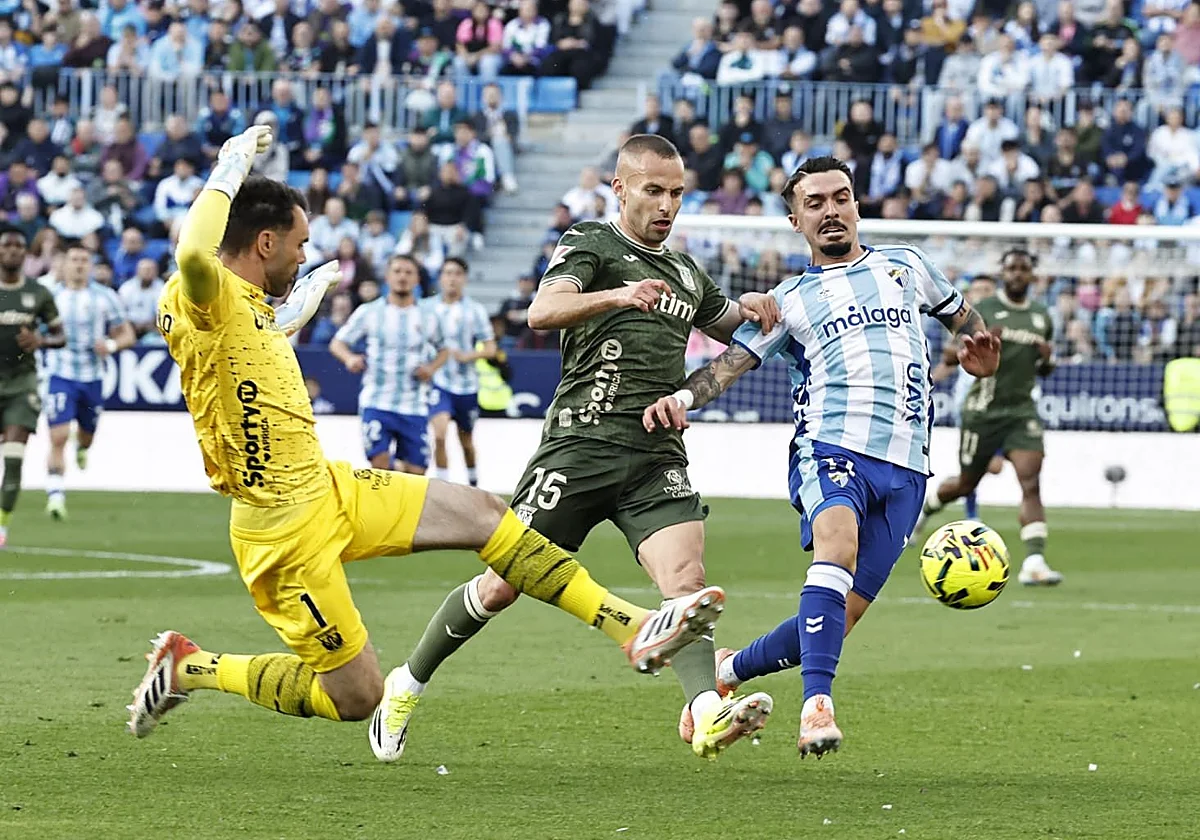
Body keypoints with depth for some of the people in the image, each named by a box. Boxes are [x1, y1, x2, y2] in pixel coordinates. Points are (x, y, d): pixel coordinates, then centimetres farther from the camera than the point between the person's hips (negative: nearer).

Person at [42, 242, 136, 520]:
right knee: (58, 437, -17)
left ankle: (82, 447, 56)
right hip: (60, 375, -2)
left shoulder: (106, 297, 1)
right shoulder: (49, 296, 0)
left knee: (87, 435, 18)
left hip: (92, 378, 2)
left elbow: (128, 336, 5)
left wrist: (111, 345, -15)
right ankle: (55, 495, -20)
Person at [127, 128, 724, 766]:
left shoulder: (251, 305, 10)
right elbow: (194, 257, -45)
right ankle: (189, 669, 14)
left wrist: (300, 305, 36)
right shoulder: (203, 301, -20)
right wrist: (229, 170, -31)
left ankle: (633, 630, 7)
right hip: (284, 527, -10)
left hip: (328, 487, 10)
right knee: (357, 699, -2)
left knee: (481, 514, 4)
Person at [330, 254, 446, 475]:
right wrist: (349, 358, -17)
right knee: (379, 461, -18)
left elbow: (443, 350, 22)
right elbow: (337, 343, 6)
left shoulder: (427, 318, 8)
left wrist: (431, 368, 0)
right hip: (376, 404, -2)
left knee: (415, 471, 0)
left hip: (414, 407, 2)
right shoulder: (369, 312, 3)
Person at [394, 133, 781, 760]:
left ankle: (706, 714, -38)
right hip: (582, 443, -5)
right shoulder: (591, 245, 1)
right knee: (503, 585, 0)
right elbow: (542, 312, -18)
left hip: (658, 458, 5)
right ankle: (407, 684, 20)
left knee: (685, 578, -20)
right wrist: (618, 295, -36)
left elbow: (730, 331, 38)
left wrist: (750, 308, 13)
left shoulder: (685, 273, 22)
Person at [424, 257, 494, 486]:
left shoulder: (475, 310, -1)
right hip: (438, 381, -1)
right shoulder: (427, 308, 1)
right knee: (439, 433, -21)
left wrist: (466, 356, -18)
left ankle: (473, 482, 37)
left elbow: (490, 348, -1)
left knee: (466, 440, 16)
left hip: (466, 384, 1)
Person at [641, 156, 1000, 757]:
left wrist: (976, 345, 15)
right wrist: (682, 398, -17)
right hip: (830, 447, -3)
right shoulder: (790, 299, 14)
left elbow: (959, 314, 38)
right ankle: (817, 703, -42)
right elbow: (730, 363, 3)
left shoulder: (905, 266, 22)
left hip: (904, 467, 3)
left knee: (840, 616, -4)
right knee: (838, 543, -35)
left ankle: (730, 669, 20)